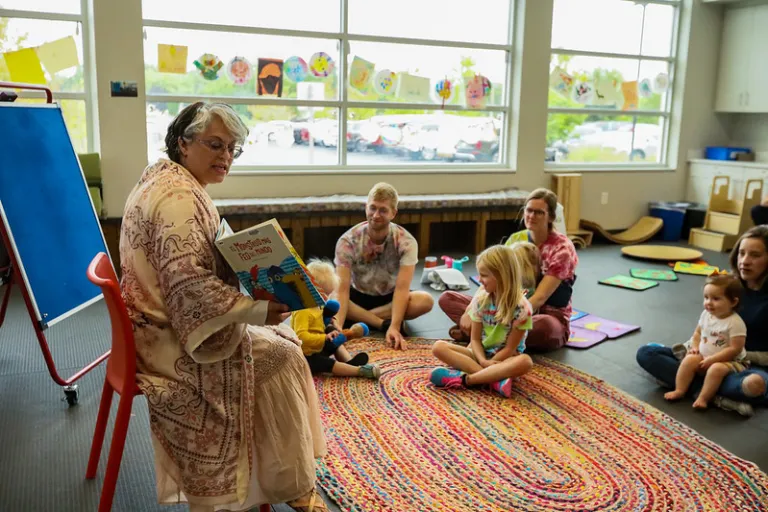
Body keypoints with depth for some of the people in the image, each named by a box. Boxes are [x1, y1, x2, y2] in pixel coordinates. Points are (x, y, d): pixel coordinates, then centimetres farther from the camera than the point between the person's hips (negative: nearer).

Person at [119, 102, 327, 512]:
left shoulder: (165, 179, 10)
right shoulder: (179, 198, -23)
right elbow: (191, 287, -30)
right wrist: (260, 310, -27)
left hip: (166, 322, 10)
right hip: (169, 336, -10)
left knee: (279, 340, 12)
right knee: (281, 356, -7)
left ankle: (290, 478, 21)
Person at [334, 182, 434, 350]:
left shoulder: (406, 242, -21)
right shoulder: (348, 241, -21)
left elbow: (402, 288, -29)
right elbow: (342, 289, -28)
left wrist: (394, 327, -44)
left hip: (390, 298, 1)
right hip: (359, 297, 0)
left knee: (425, 300, -31)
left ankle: (358, 318, -24)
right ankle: (384, 323, -27)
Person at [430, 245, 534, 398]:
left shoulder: (521, 307, -17)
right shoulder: (480, 300, -5)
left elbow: (510, 348, -14)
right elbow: (475, 339, -3)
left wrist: (488, 364, -18)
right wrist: (483, 361, -21)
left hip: (505, 359, -4)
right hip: (481, 354, 4)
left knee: (525, 362, -38)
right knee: (438, 347, -18)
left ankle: (464, 378, -34)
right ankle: (495, 378, -31)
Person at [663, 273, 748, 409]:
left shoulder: (735, 323, -20)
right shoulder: (706, 314, 0)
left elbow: (735, 349, -22)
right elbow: (698, 333, 15)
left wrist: (711, 359, -23)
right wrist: (695, 347, -4)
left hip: (728, 361, -6)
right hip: (704, 357, 6)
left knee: (716, 368, -33)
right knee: (690, 359, -18)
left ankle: (703, 398, -24)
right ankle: (679, 391, -12)